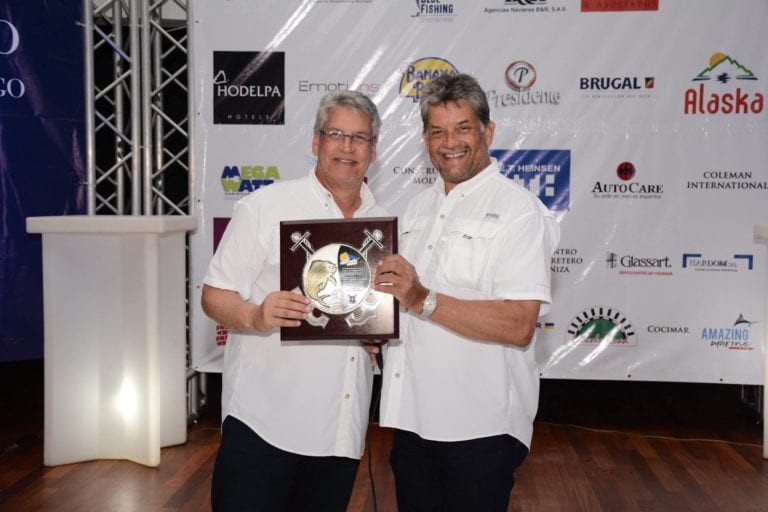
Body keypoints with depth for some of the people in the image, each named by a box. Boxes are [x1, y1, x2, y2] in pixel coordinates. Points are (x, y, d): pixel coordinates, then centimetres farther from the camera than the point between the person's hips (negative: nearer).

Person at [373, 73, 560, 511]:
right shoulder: (421, 207, 13)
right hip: (411, 418, 7)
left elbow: (518, 326, -22)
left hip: (480, 427, -7)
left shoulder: (518, 209, -12)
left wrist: (424, 301, -27)